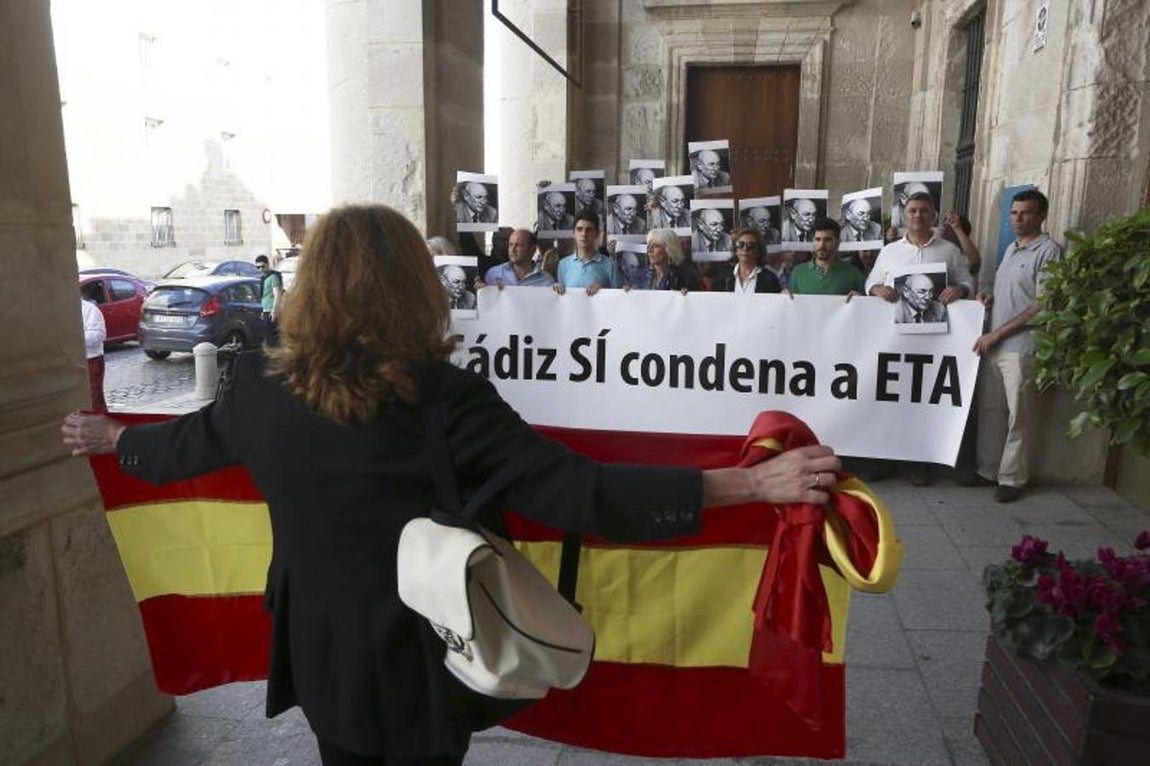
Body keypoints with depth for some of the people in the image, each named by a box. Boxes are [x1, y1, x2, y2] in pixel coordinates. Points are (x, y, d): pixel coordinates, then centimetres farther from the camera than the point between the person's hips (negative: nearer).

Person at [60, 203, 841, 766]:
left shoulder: (262, 388, -12)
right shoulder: (445, 400, -27)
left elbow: (184, 445, 8)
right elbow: (577, 492, -31)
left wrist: (109, 437, 31)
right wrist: (753, 482, -30)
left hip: (320, 654, 4)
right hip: (420, 660, -3)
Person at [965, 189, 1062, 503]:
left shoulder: (1048, 250, -8)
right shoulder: (1010, 249, 17)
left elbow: (1042, 305, -13)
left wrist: (997, 334, -14)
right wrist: (988, 294, 4)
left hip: (1021, 348, -7)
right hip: (992, 344, 7)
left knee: (1017, 416, 1)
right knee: (989, 410, 11)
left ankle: (1012, 478, 11)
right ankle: (987, 470, 21)